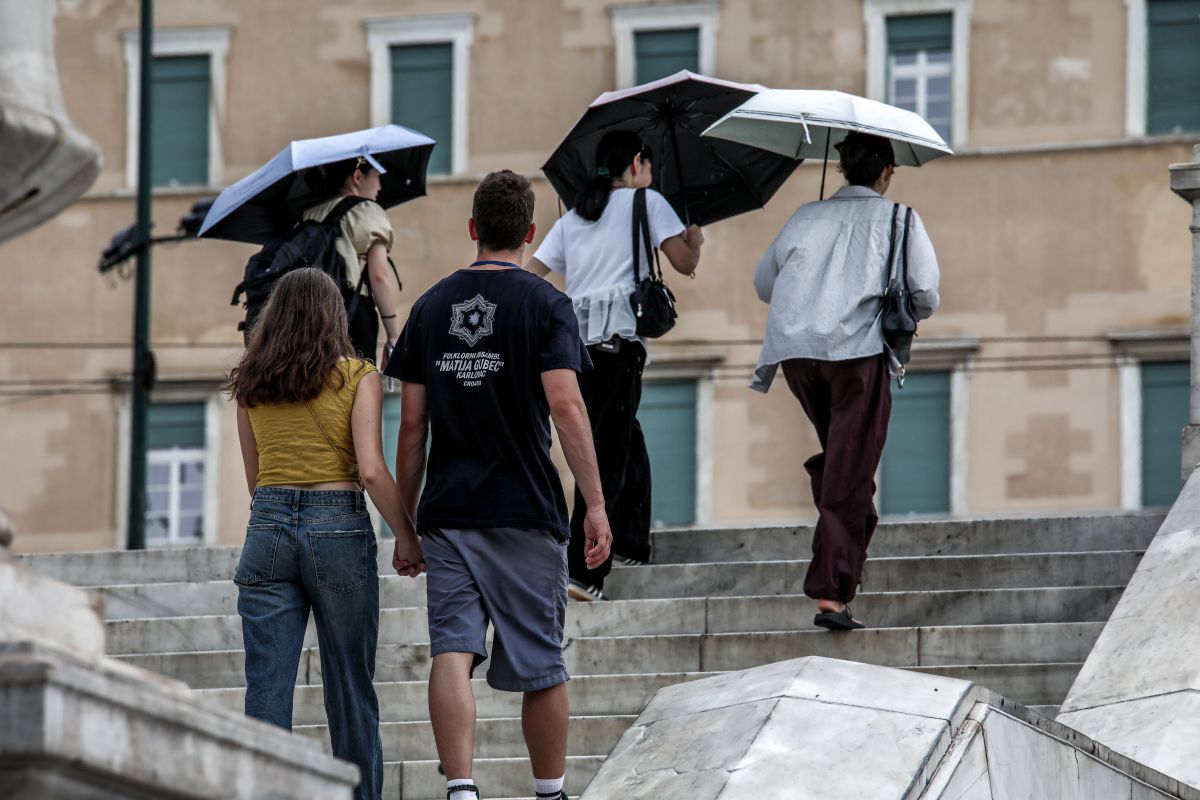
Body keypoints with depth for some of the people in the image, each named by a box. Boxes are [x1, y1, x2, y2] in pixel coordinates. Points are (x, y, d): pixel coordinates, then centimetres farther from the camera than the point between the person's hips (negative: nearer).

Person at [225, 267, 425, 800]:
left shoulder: (251, 385, 10)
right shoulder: (356, 377, -1)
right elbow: (372, 471, -10)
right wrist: (407, 538, -1)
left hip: (268, 528, 2)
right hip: (338, 527, -2)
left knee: (266, 686, 0)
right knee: (350, 687, 7)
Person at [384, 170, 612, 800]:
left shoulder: (431, 306, 9)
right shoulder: (544, 305, -2)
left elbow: (412, 425, 8)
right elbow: (565, 405, -13)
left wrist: (405, 519, 14)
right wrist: (595, 502, -12)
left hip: (448, 511, 2)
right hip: (526, 512, -2)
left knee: (452, 652, -6)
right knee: (541, 665, 9)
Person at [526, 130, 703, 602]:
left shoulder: (572, 219, 21)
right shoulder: (646, 202, 7)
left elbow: (530, 274, 15)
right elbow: (684, 263, 4)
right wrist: (695, 240, 24)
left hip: (572, 339, 6)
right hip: (616, 341, -6)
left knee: (625, 441, 22)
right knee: (607, 456, -8)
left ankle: (631, 543, 24)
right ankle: (583, 571, -15)